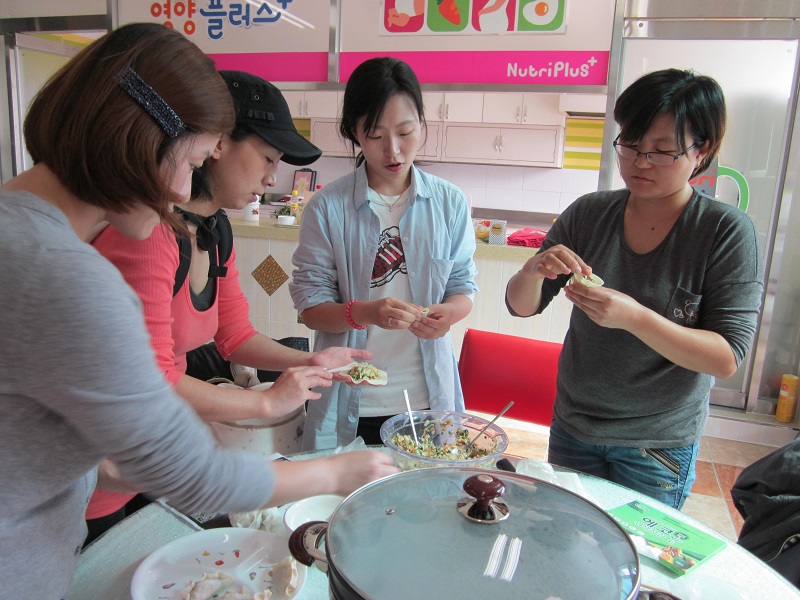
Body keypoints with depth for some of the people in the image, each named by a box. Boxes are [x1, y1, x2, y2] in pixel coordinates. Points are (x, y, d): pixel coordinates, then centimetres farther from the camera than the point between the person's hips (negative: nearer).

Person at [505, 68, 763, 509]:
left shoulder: (727, 232, -14)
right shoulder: (588, 214, -6)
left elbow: (726, 358, -18)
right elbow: (520, 306, -2)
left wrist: (634, 317, -32)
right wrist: (534, 271, -24)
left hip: (660, 445, -3)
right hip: (573, 429, 3)